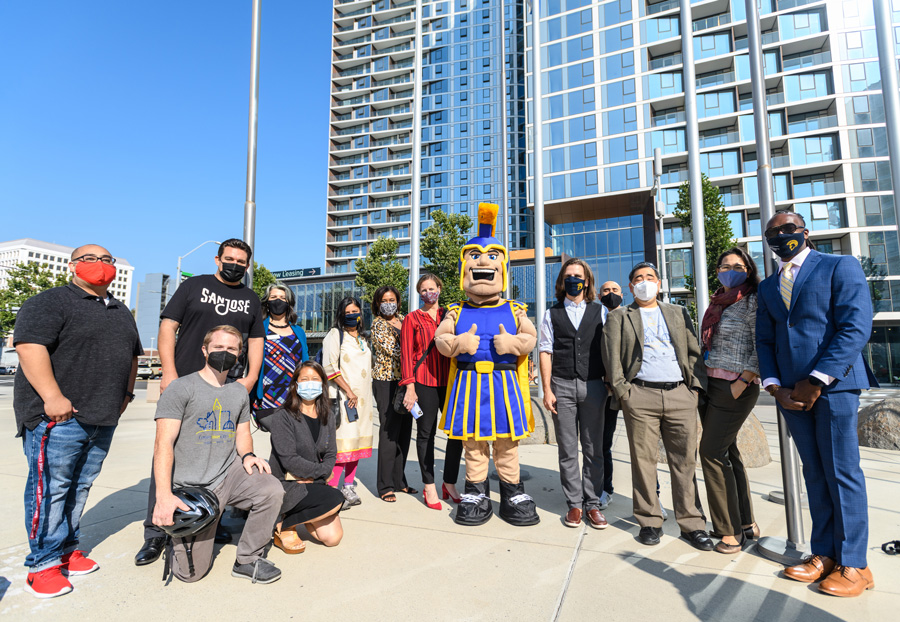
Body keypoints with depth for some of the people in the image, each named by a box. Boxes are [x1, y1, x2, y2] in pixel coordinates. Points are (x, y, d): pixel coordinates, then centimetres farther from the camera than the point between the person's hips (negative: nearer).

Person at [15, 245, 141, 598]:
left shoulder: (121, 312, 19)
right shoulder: (50, 303, -4)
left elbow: (132, 354, 26)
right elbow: (29, 345, -17)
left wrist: (126, 392, 17)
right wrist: (52, 396, -23)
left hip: (103, 418, 7)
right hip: (58, 415, -7)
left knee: (80, 487, 13)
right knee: (50, 487, -1)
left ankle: (67, 550, 25)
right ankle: (44, 565, 10)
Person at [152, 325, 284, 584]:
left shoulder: (239, 392, 10)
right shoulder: (181, 387, -8)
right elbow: (164, 443, -14)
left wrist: (247, 455, -5)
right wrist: (163, 495, -23)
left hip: (229, 474, 4)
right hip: (191, 487, -4)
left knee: (271, 490, -24)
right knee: (191, 572, -2)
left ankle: (247, 560, -2)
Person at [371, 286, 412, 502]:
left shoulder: (402, 319, 14)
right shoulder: (378, 324, -4)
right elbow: (393, 350, -14)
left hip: (405, 379, 6)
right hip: (387, 381, -6)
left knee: (404, 430, 10)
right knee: (389, 431, -5)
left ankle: (399, 480, 22)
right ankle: (386, 486, 5)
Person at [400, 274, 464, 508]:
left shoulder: (450, 315, 13)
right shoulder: (412, 319, 5)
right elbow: (407, 354, 0)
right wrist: (409, 388, -8)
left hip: (449, 380, 3)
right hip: (424, 381, -3)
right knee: (425, 433, 4)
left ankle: (450, 484, 17)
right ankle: (429, 487, 17)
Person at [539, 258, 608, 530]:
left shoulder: (600, 312, 9)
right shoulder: (552, 314, 8)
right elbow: (546, 352, 3)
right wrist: (547, 389, -3)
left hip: (593, 385, 0)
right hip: (562, 386, 0)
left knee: (594, 448, 6)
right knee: (567, 449, 6)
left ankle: (593, 504, 18)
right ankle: (574, 504, 18)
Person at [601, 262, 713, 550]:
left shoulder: (679, 313, 20)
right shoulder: (619, 318, 10)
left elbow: (694, 351, 16)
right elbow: (612, 357, 3)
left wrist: (696, 385, 4)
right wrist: (622, 392, -6)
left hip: (680, 394, 3)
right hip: (641, 396, -2)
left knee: (685, 460, 4)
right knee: (644, 460, 1)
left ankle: (691, 523, 15)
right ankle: (649, 521, 13)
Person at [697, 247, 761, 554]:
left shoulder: (751, 302, -9)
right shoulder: (717, 302, 15)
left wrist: (742, 382, -19)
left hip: (734, 387, -8)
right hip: (711, 384, 8)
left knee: (712, 452, -6)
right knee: (728, 452, 13)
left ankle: (731, 530, 7)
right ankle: (746, 523, 27)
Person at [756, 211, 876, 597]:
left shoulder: (840, 267, 1)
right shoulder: (767, 287, 17)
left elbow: (856, 327, -9)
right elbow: (764, 341, 13)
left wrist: (816, 381, -14)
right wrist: (775, 387, -1)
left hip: (832, 385, -5)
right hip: (790, 390, 5)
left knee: (842, 473, 0)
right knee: (814, 474, 10)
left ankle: (853, 565, 11)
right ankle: (823, 554, 19)